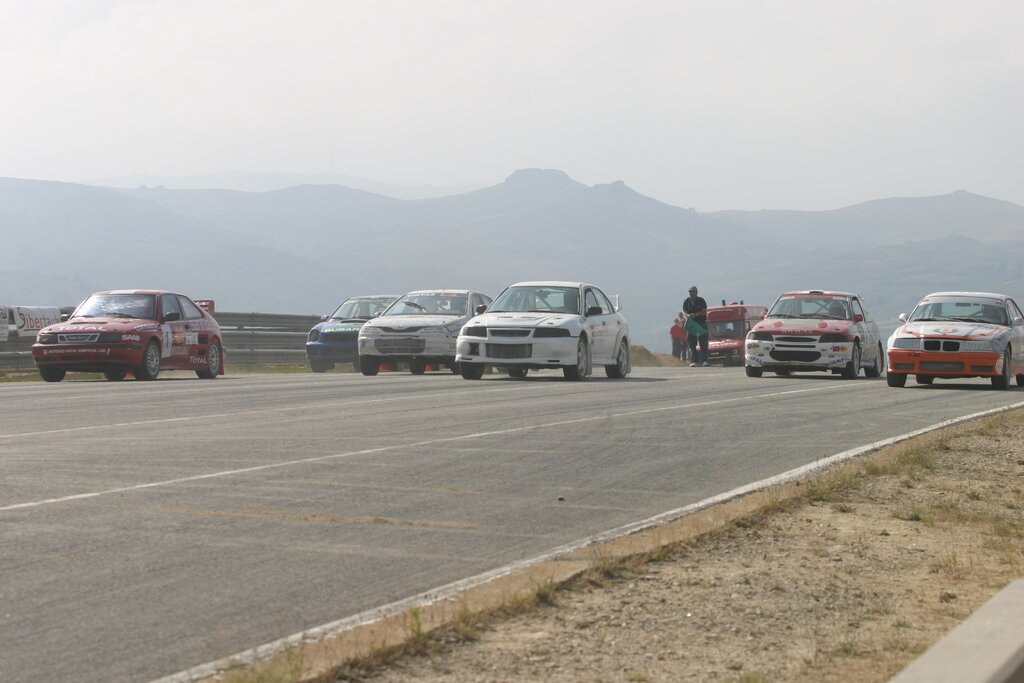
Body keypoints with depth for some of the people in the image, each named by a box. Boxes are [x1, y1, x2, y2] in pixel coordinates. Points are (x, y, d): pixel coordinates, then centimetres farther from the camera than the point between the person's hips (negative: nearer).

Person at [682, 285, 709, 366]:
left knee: (704, 344, -5)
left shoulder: (701, 301, -1)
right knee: (692, 344, -1)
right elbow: (684, 311, 6)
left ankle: (704, 360, -6)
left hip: (702, 324, -2)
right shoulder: (686, 302, 5)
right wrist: (688, 315, -18)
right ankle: (693, 361, -1)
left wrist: (695, 314, -21)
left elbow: (704, 311, -6)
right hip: (691, 324, 2)